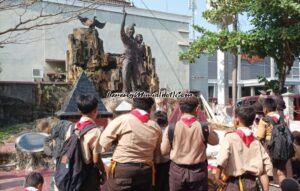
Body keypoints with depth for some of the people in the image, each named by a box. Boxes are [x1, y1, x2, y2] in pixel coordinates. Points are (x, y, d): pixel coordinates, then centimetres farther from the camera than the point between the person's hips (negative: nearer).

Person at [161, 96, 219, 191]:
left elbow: (164, 151, -2)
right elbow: (215, 141, 6)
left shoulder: (171, 128, -12)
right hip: (198, 172, 0)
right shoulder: (204, 128, -14)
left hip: (177, 171, 1)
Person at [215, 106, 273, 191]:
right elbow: (267, 162, 6)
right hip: (252, 183, 5)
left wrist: (218, 172, -18)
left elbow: (224, 154, -25)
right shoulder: (256, 142, 7)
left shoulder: (230, 137, -7)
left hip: (235, 182, -4)